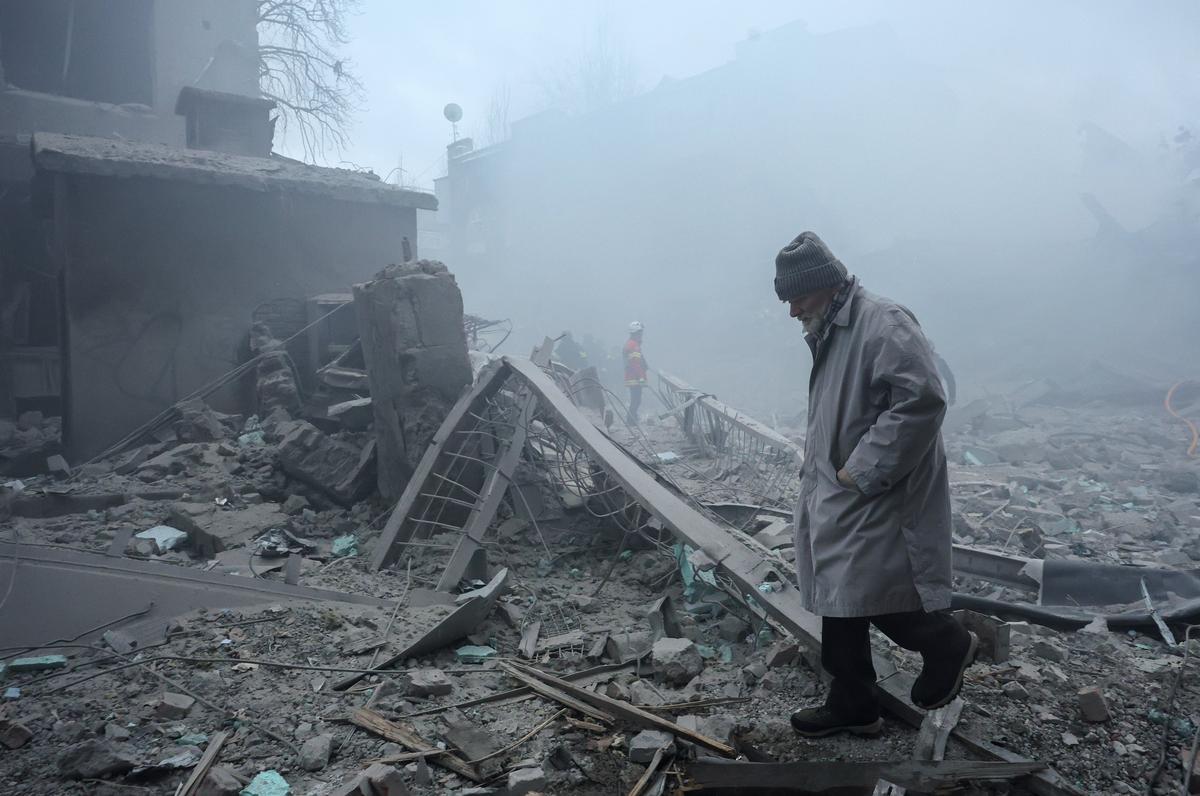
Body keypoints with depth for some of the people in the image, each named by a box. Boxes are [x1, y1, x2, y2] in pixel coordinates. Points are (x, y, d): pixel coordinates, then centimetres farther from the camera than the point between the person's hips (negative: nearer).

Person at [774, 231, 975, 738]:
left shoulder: (882, 324, -16)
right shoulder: (832, 335, 15)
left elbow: (921, 399, -26)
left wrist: (862, 470, -24)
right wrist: (818, 467, 12)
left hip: (876, 499, -10)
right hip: (837, 498, 10)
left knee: (870, 593, -5)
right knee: (838, 603, 14)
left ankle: (948, 644, 23)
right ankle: (853, 706, 28)